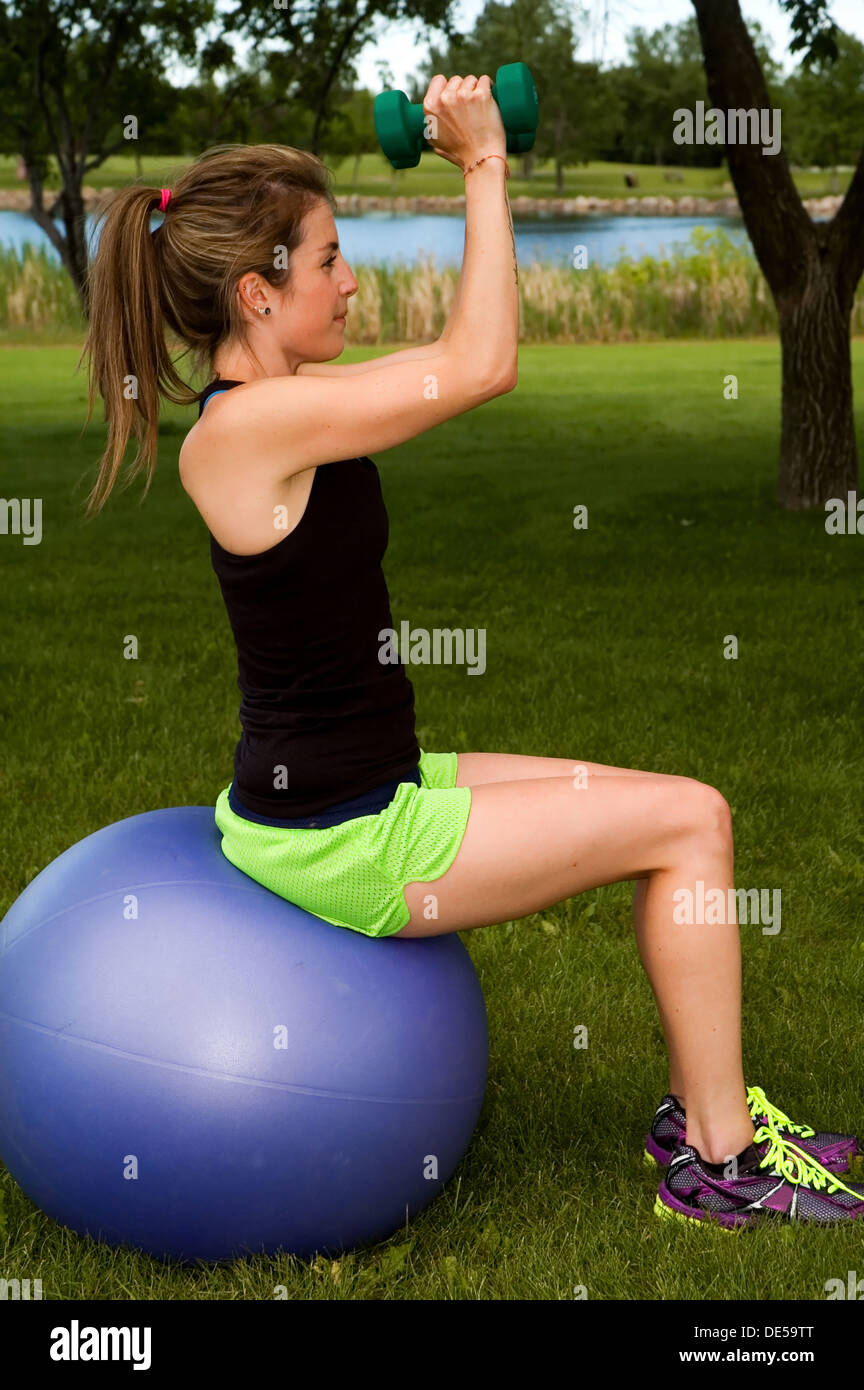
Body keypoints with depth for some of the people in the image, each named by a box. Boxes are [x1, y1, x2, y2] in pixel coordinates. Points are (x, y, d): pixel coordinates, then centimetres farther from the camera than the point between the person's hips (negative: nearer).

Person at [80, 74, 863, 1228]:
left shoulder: (281, 400, 6)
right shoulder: (246, 422, -23)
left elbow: (457, 356, 16)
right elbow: (481, 366, -25)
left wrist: (482, 170, 12)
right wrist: (485, 166, -15)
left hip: (364, 787, 10)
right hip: (332, 842, -10)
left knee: (674, 814, 13)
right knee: (688, 821, -4)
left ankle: (702, 1108, 23)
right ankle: (720, 1161, 8)